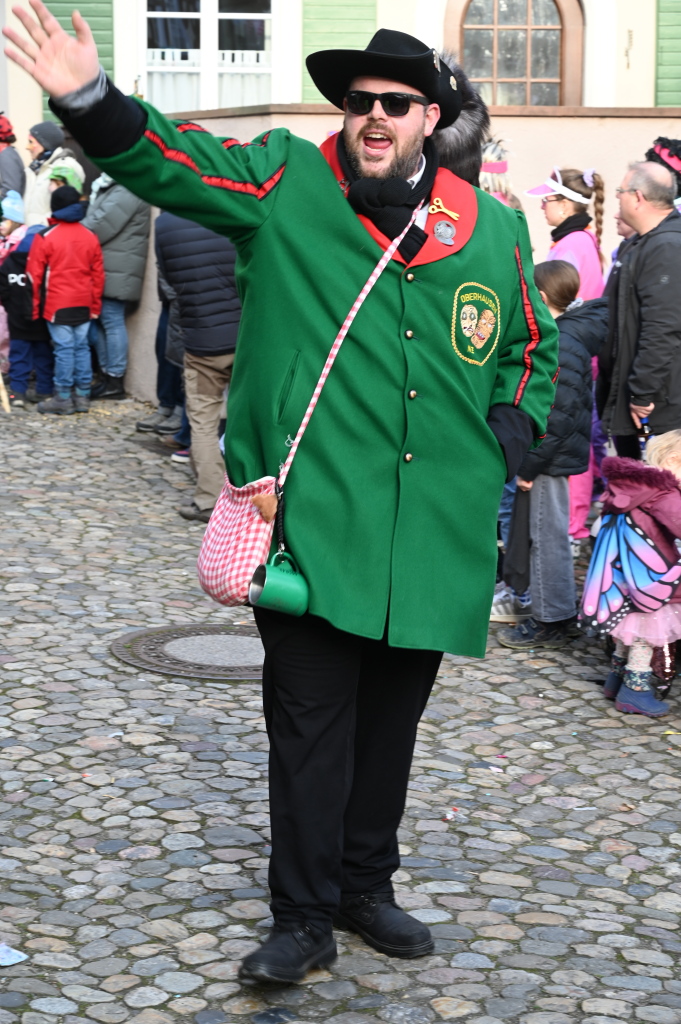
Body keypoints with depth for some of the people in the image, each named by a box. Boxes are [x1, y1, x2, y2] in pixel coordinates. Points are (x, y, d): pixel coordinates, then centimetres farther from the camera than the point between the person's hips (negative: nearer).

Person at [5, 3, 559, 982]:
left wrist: (509, 438, 8)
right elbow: (169, 159, -10)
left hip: (433, 534, 4)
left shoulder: (493, 229, 9)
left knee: (392, 717, 16)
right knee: (310, 722, 0)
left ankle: (365, 886, 34)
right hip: (316, 522, -3)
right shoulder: (287, 184, 0)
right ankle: (304, 918, 14)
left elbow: (532, 345, 22)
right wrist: (90, 100, -28)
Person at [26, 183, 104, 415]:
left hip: (57, 304, -5)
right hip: (84, 305, 5)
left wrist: (35, 306, 4)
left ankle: (63, 398, -1)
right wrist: (95, 305, 18)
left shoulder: (45, 237, -8)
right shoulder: (90, 237, 7)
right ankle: (82, 396, 12)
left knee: (63, 349, -4)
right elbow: (98, 274, 11)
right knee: (82, 347, 9)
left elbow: (35, 274, -5)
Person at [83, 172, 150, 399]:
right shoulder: (109, 190, 22)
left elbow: (100, 227, -17)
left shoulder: (126, 194, -12)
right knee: (97, 321, 13)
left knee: (112, 321, -7)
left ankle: (115, 380, -3)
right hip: (103, 271, 11)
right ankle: (107, 374, 20)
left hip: (115, 273, -11)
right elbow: (97, 222, 21)